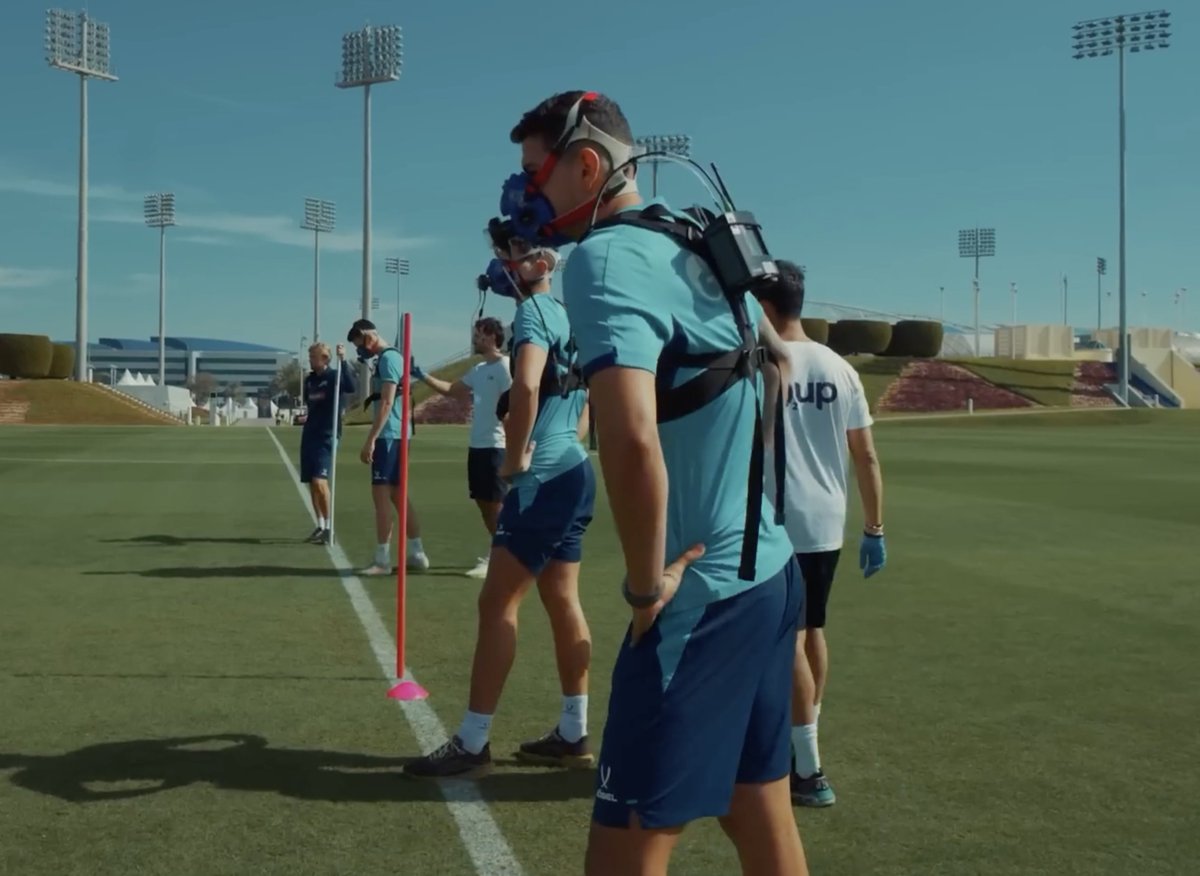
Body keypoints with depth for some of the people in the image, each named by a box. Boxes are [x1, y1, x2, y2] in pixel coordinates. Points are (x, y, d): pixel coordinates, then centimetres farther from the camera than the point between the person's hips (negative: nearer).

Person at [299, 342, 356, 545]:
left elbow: (351, 388, -30)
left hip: (327, 436, -7)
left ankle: (328, 527, -11)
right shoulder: (309, 379, 12)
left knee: (319, 481, -18)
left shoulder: (334, 376, -8)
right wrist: (309, 418, 15)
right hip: (309, 435, 7)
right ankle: (320, 526, 17)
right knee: (311, 483, 8)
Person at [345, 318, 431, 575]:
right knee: (397, 494, 13)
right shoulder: (393, 357, 18)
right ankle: (417, 554, 17)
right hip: (396, 434, 10)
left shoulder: (387, 358, -12)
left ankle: (382, 560, -5)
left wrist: (370, 440, -22)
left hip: (388, 435, -10)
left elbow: (386, 403, -20)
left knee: (381, 494, -8)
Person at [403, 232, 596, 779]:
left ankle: (472, 744, -3)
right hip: (575, 472, 10)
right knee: (563, 601, 12)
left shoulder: (533, 311, -10)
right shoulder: (566, 317, 18)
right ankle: (573, 734, 18)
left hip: (543, 479, -10)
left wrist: (515, 457, -18)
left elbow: (526, 387, -29)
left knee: (497, 604, -7)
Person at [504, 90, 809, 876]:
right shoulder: (698, 242, 10)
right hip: (769, 571, 9)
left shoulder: (605, 258, -17)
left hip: (704, 593, -9)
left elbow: (633, 442, -33)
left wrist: (646, 583, -18)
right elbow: (774, 348, 28)